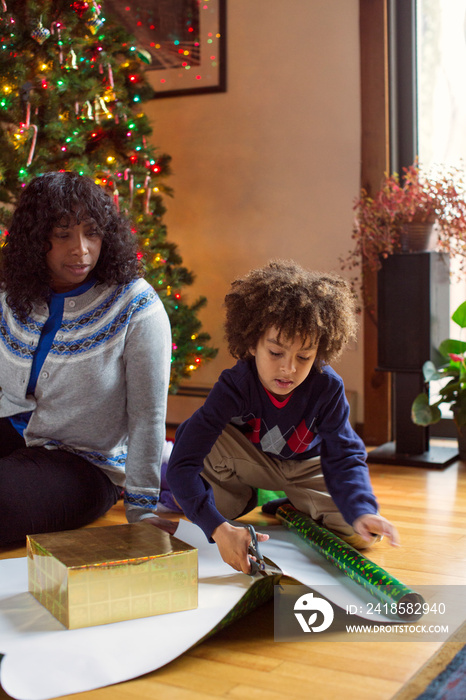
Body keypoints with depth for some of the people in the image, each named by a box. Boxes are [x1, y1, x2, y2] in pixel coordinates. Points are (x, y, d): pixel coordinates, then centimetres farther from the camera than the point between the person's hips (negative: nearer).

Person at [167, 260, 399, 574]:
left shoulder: (327, 387, -29)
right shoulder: (235, 386, -34)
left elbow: (344, 458, -26)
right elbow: (182, 464, -40)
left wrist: (362, 511, -48)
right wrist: (218, 528, -54)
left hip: (305, 468, 1)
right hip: (249, 461, -1)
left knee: (362, 533, -19)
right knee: (192, 434, -30)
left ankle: (291, 502, 10)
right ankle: (244, 498, 0)